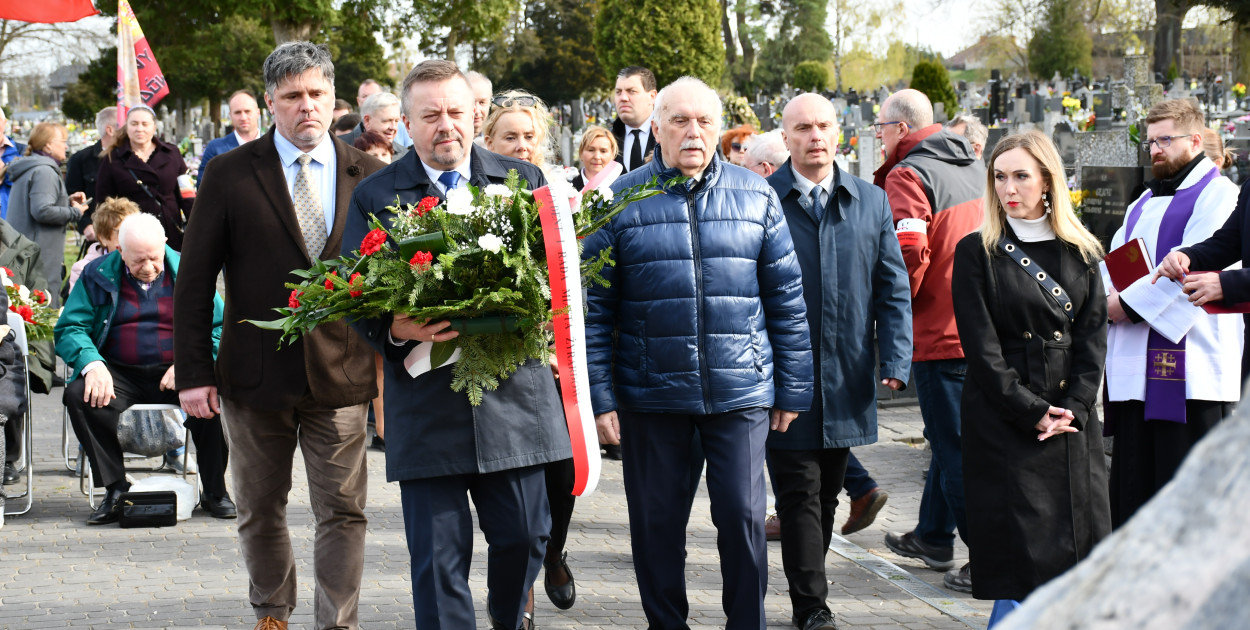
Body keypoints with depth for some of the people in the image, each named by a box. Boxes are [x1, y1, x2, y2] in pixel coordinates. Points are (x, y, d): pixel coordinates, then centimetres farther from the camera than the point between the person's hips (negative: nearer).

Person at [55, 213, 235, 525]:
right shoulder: (97, 275, 5)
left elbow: (220, 327, 0)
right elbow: (69, 328, 2)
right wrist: (92, 364, -19)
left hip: (178, 373, -1)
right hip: (120, 374, 1)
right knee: (79, 395, -29)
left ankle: (214, 491, -12)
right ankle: (116, 490, -17)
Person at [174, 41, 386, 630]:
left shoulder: (369, 176, 3)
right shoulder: (229, 175, -1)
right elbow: (194, 282, -1)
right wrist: (194, 371, -5)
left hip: (341, 376, 0)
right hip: (256, 377, 0)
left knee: (343, 511, -1)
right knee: (260, 510, 14)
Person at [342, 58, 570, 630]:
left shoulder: (524, 181, 10)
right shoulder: (374, 196, 4)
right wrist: (395, 328, -18)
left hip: (514, 395, 2)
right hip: (426, 403, -2)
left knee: (524, 535, 10)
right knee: (438, 555, -1)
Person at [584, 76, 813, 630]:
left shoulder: (756, 197, 5)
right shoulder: (621, 201, 1)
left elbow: (787, 300, 7)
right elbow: (595, 308, 1)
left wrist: (792, 390, 4)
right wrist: (599, 397, -5)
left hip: (741, 391, 0)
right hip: (650, 393, 0)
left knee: (743, 516, -2)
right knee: (657, 523, 7)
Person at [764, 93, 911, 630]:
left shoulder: (871, 202, 7)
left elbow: (893, 289, 8)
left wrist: (895, 363, -3)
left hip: (846, 381, 4)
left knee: (825, 495, 14)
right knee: (800, 494, -4)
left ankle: (809, 586, 27)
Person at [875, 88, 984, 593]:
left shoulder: (909, 175, -13)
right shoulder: (972, 166, 12)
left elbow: (909, 252, -23)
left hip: (939, 332, -8)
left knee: (956, 445, -4)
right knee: (949, 435, 20)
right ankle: (933, 536, 33)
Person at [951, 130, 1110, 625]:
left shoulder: (1080, 253, 10)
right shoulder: (978, 253, 0)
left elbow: (1093, 338, 5)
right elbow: (982, 347, -6)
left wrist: (1072, 410, -8)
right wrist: (1032, 412, -13)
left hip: (1071, 421, 4)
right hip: (1004, 425, -4)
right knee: (1020, 563, -6)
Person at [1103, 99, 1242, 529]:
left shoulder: (1216, 194, -4)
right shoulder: (1145, 203, 23)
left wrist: (1130, 304, -14)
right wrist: (1110, 296, -4)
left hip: (1189, 360, -8)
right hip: (1136, 363, 8)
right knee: (1132, 476, 9)